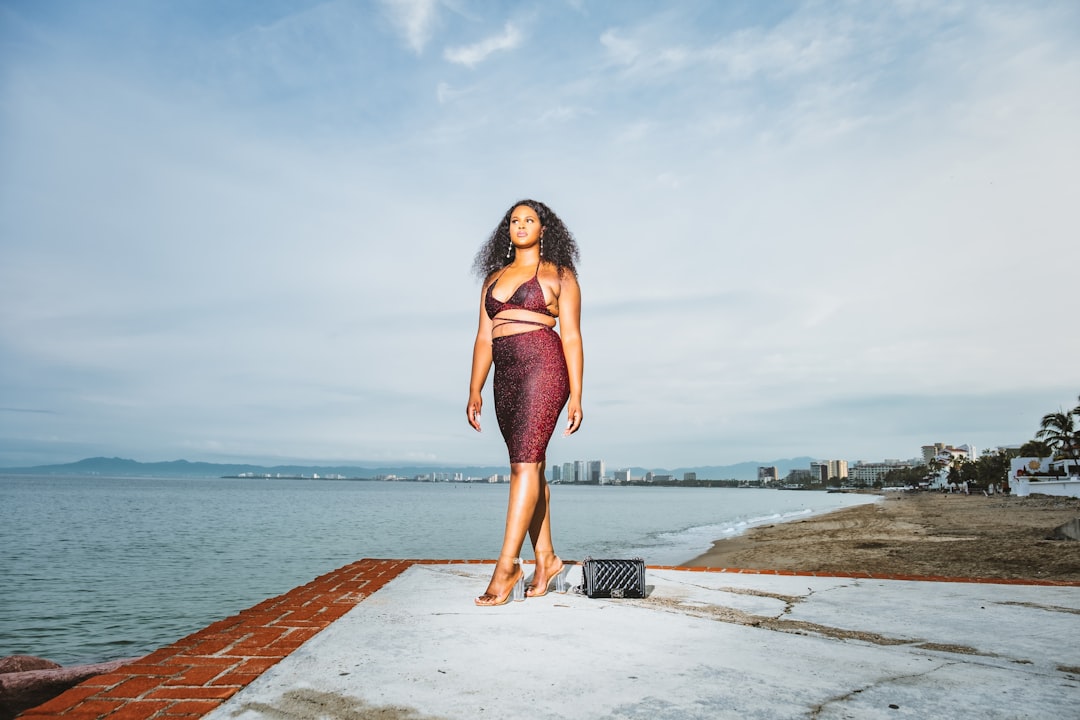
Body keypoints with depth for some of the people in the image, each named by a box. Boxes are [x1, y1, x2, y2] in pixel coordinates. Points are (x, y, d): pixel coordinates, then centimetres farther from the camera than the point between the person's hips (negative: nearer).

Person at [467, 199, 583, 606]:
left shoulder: (558, 275, 6)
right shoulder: (494, 278, 19)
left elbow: (572, 337, 0)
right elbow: (484, 338, 15)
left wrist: (576, 396, -7)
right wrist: (474, 391, 7)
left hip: (543, 368, -6)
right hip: (506, 376, 6)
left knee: (524, 464, -14)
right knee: (530, 466, 8)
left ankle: (506, 566, -14)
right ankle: (545, 558, 17)